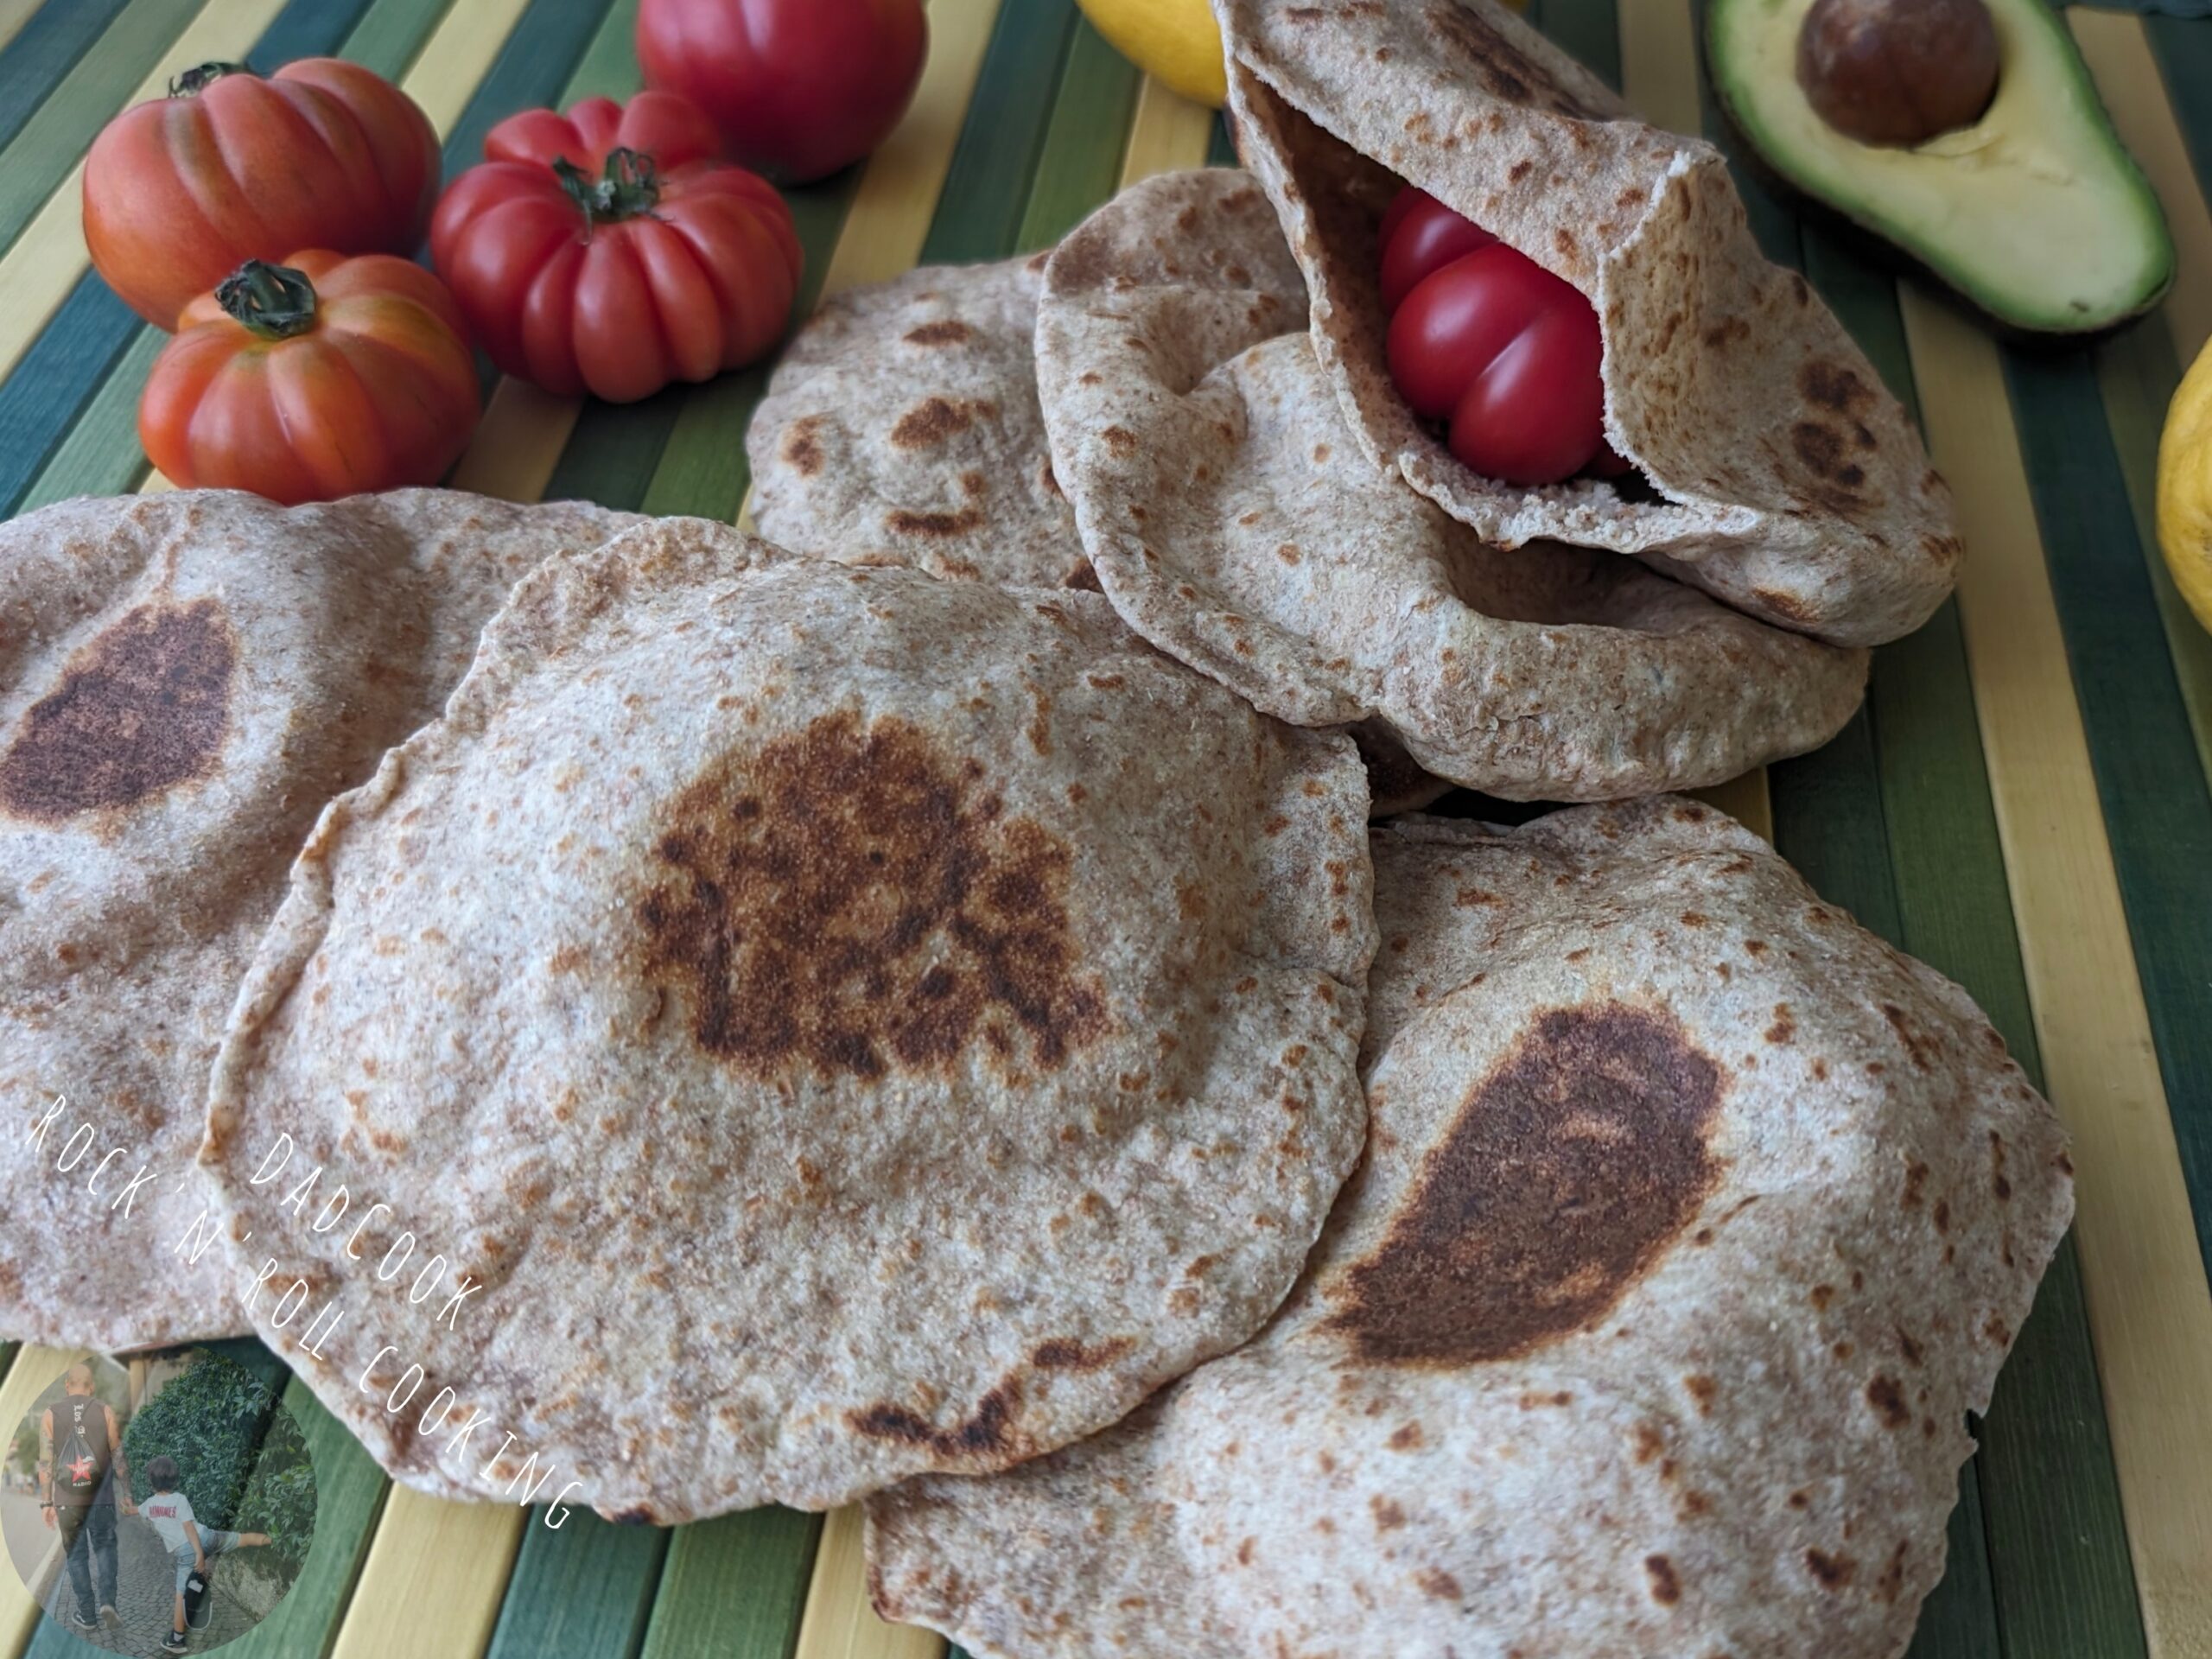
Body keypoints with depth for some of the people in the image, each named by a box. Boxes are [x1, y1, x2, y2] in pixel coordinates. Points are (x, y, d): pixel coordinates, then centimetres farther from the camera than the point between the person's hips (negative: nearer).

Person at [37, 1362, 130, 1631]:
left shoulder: (50, 1414, -2)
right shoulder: (105, 1411, -3)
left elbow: (45, 1462, -4)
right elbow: (118, 1456, -2)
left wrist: (45, 1503, 2)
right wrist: (126, 1493, 5)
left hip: (66, 1499, 1)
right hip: (101, 1497, 0)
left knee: (77, 1555, 13)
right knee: (105, 1547, 15)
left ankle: (87, 1615, 16)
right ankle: (107, 1601, -3)